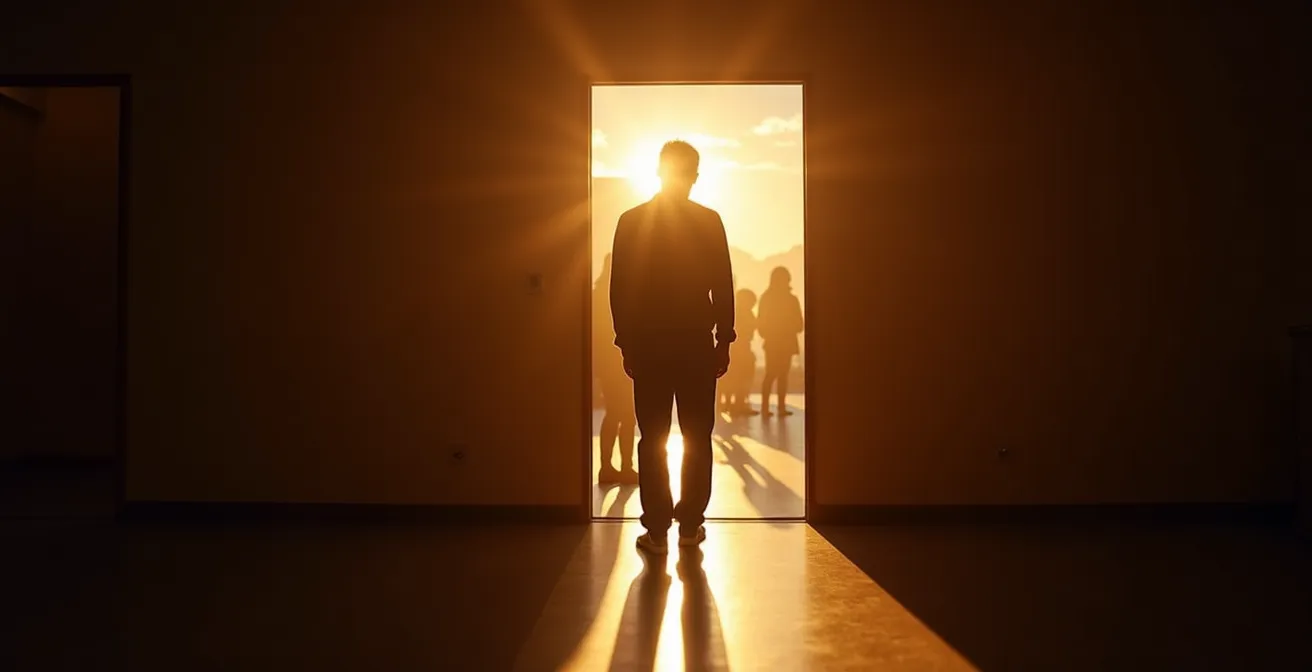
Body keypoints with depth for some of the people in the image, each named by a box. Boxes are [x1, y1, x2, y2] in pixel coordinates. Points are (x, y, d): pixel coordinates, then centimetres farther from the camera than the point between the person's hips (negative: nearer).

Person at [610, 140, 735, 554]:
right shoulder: (709, 221, -3)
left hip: (647, 345, 1)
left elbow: (618, 290, 0)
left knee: (652, 441, 5)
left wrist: (626, 343, 6)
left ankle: (657, 531, 5)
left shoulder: (631, 221, 0)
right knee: (697, 439, 9)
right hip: (697, 344, -1)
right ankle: (690, 525, 12)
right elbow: (723, 287, -4)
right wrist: (724, 341, 3)